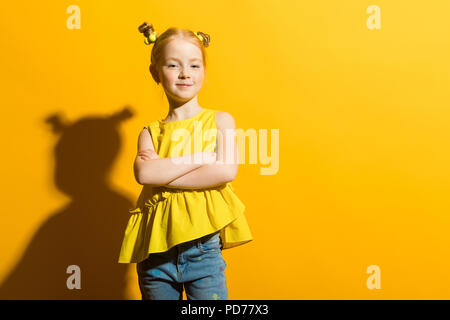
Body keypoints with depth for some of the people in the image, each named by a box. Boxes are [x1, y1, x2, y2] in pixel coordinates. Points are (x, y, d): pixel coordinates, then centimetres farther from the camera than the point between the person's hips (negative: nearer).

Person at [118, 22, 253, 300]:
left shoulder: (220, 121, 4)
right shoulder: (151, 132, 8)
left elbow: (226, 172, -12)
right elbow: (144, 173, -12)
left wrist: (162, 175, -9)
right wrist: (200, 158, -12)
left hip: (203, 248, -2)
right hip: (156, 249, 2)